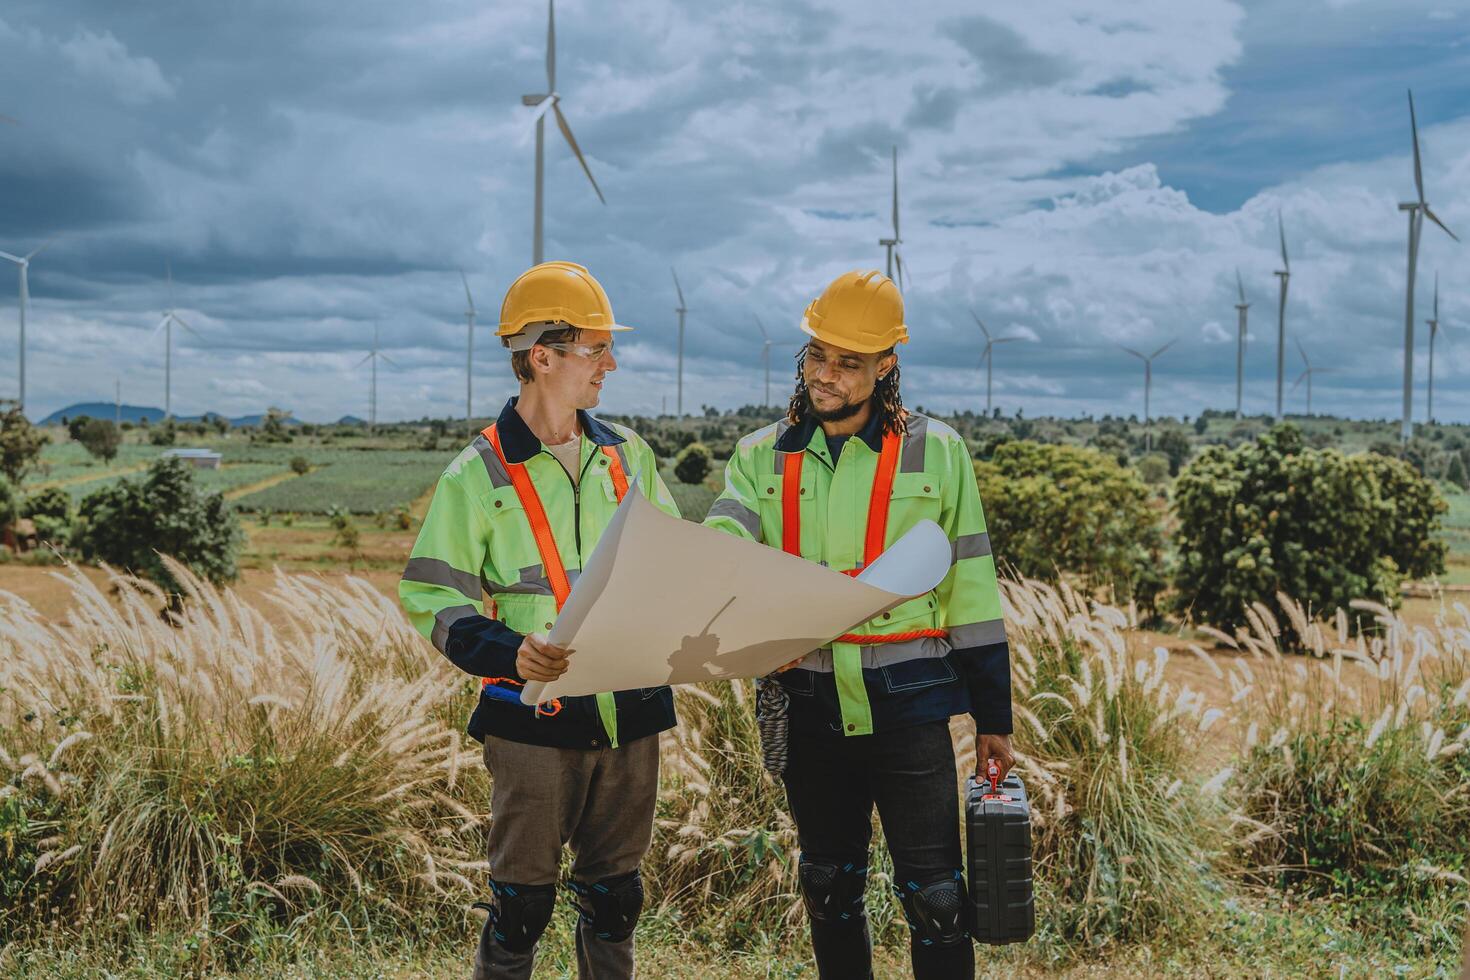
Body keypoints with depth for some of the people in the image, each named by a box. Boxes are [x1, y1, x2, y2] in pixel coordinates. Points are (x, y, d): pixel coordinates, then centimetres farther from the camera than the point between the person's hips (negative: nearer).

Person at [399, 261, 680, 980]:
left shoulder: (627, 454, 8)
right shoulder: (480, 475, -5)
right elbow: (433, 597, -7)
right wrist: (509, 653, -23)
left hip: (630, 710, 4)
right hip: (535, 719, -4)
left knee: (615, 894, 14)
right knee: (522, 902, 3)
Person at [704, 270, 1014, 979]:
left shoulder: (935, 452, 0)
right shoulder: (763, 457, 5)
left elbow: (972, 594, 3)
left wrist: (993, 719, 3)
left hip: (908, 702, -2)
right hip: (810, 706, 3)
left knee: (933, 892, -2)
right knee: (829, 887, 16)